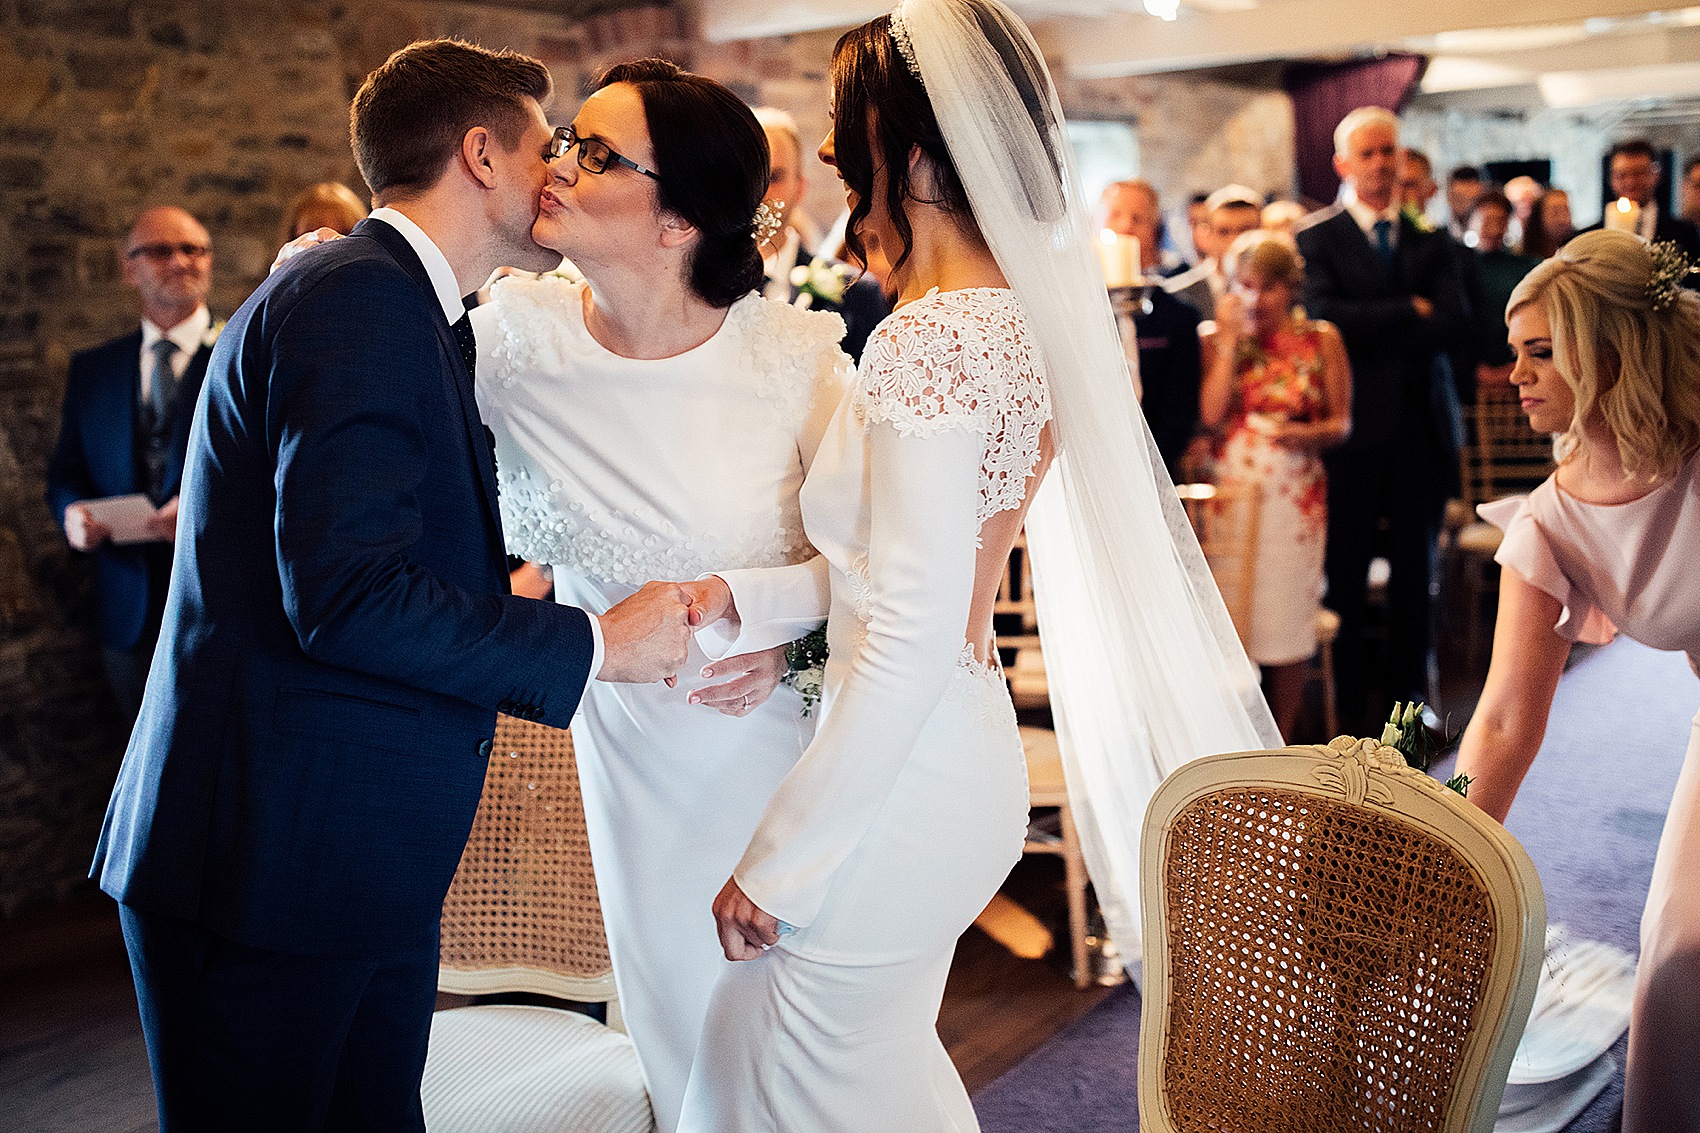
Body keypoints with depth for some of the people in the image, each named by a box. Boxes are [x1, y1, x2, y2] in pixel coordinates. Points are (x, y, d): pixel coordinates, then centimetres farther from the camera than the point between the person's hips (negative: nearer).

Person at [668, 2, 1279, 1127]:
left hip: (904, 777, -9)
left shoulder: (935, 340, -21)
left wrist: (779, 861, -17)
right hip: (965, 750, 9)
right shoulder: (1018, 318, 8)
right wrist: (737, 599, 3)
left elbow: (912, 640, -23)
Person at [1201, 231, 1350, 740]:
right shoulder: (1218, 340, 8)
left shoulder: (1321, 340, 6)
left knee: (1287, 617, -2)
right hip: (1232, 490, 1)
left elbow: (1341, 424, 5)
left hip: (1295, 495, 0)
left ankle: (1281, 741, 13)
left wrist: (1303, 434, -16)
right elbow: (1212, 414, -7)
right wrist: (1230, 340, -6)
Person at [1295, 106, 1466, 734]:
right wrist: (1411, 312, -9)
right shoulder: (1316, 238, 0)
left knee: (1416, 560, 10)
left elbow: (1454, 322, -4)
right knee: (1348, 565, 3)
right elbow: (1326, 317, -16)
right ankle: (1351, 697, 14)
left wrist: (1376, 331, -13)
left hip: (1423, 422, 3)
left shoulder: (1430, 238, 10)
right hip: (1355, 423, -3)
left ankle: (1409, 684, 21)